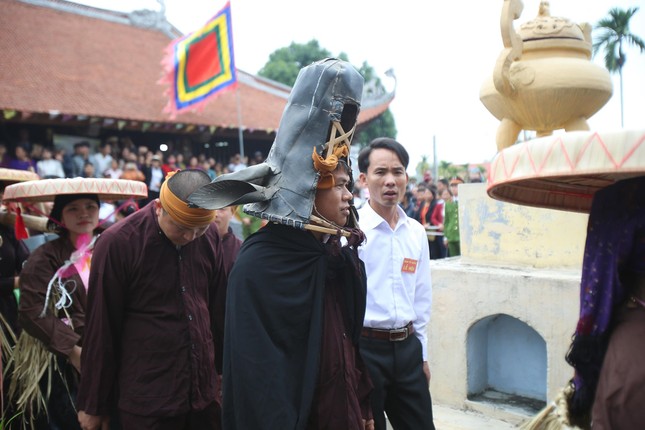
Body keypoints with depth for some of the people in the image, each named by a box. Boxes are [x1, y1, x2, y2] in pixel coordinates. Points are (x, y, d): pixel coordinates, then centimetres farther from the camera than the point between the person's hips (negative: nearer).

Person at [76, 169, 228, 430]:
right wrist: (94, 404, -1)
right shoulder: (118, 243, -13)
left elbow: (219, 309, 6)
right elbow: (102, 328, -8)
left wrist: (225, 368, 11)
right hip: (146, 400, -3)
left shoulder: (210, 236, -3)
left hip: (204, 392, 4)